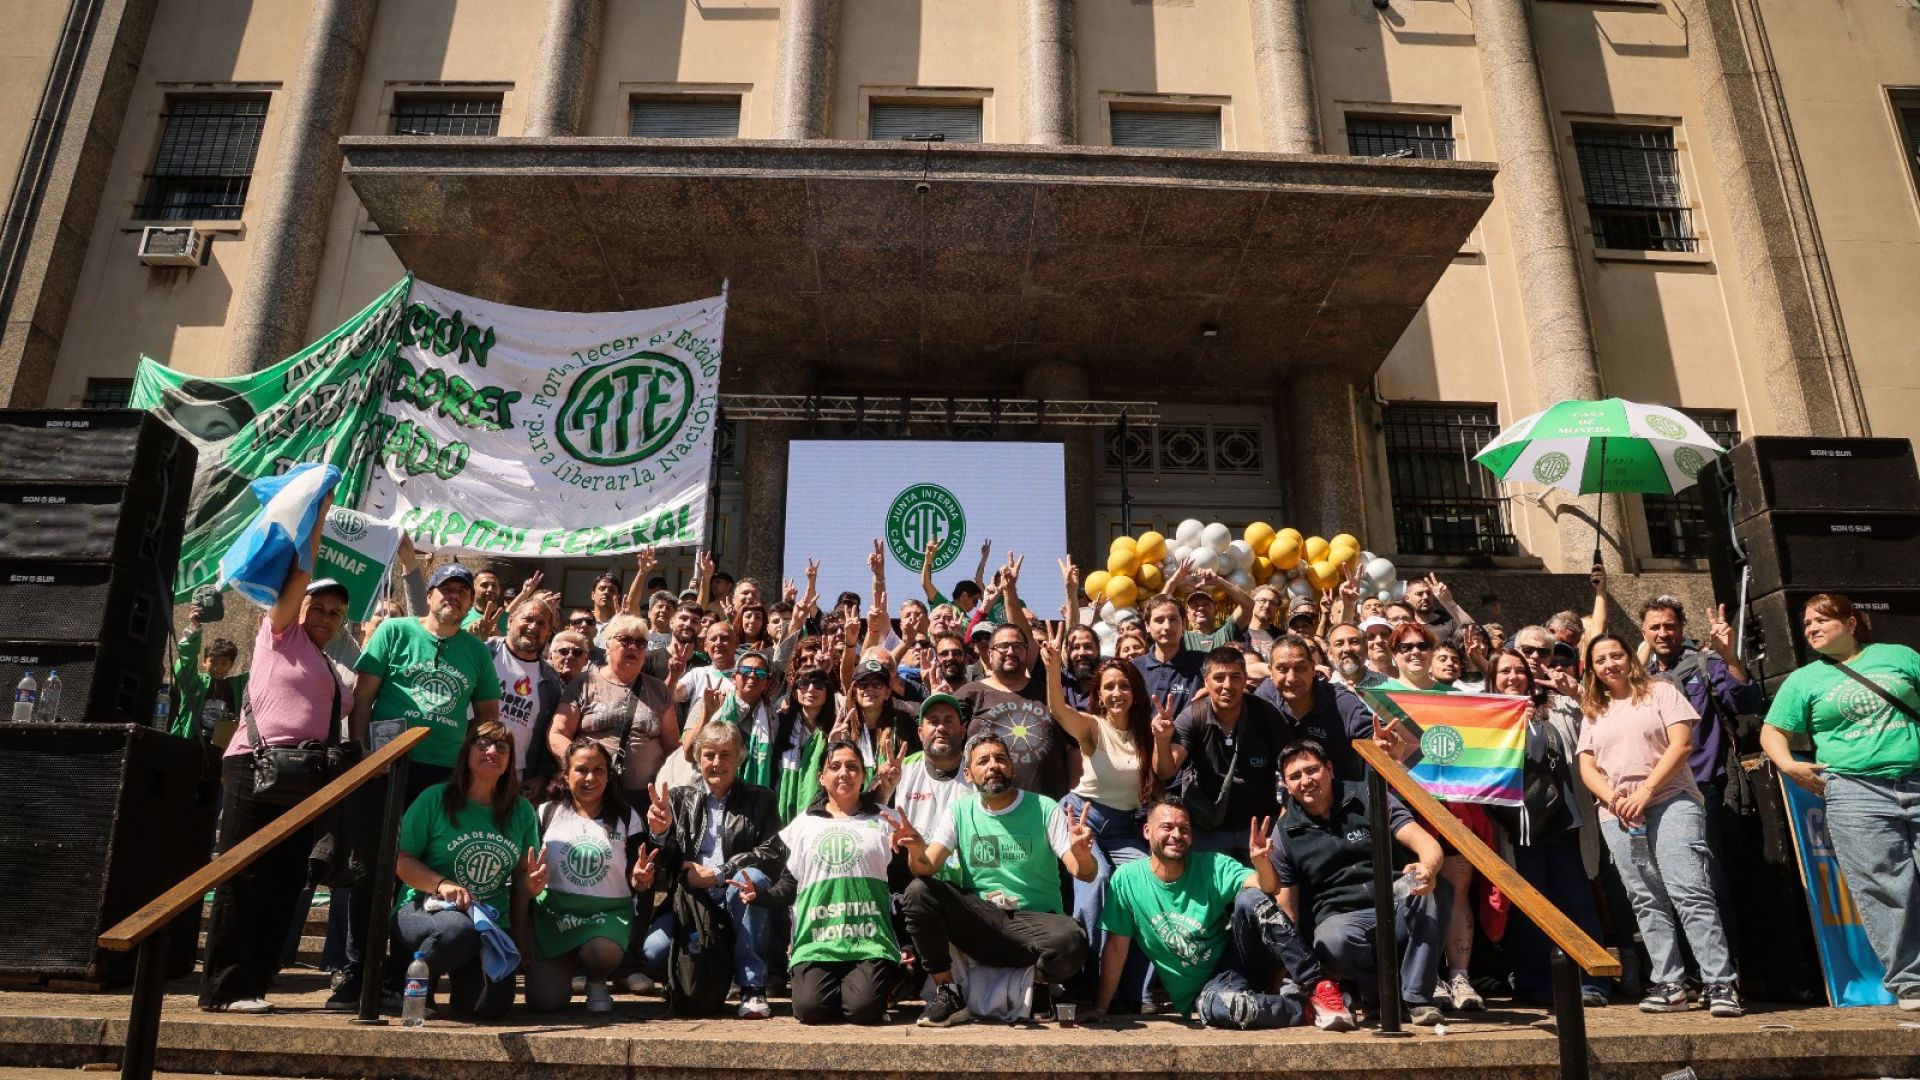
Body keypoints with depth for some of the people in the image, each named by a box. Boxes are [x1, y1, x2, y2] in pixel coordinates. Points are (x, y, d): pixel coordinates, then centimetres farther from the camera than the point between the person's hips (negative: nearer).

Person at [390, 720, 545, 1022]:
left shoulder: (522, 811, 7)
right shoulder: (435, 799, -3)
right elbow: (401, 860, -5)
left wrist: (529, 884, -9)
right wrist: (441, 885, -21)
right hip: (425, 909, -2)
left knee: (491, 1006, -19)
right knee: (459, 930, -39)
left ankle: (461, 977, 18)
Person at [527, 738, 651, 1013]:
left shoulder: (626, 817, 4)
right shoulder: (547, 813, 4)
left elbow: (636, 884, 4)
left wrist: (641, 881, -19)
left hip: (609, 913, -1)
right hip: (554, 913, 1)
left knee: (602, 952, -35)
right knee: (544, 1001, -16)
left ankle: (597, 982, 4)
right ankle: (566, 965, 21)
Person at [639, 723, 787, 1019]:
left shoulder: (760, 799, 8)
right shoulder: (679, 799, 12)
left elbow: (774, 853, -5)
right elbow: (665, 864, 2)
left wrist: (716, 874, -13)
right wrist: (658, 833, -21)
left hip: (741, 902, -1)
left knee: (752, 877, -32)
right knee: (654, 951, -26)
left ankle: (752, 987, -21)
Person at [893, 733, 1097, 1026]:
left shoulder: (1044, 809, -3)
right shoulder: (960, 811, 4)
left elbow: (1084, 874, -11)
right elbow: (926, 869, -7)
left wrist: (1082, 854, -36)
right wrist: (917, 851, -32)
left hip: (1034, 921, -2)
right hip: (977, 919, 2)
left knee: (1070, 942, -35)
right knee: (918, 892, -23)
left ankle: (1035, 985, 1)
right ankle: (947, 994, -9)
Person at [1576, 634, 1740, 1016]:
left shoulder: (1660, 692, 8)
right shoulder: (1594, 713, 19)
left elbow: (1681, 744, -3)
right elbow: (1587, 768, 13)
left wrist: (1646, 791, -11)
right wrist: (1614, 798, -7)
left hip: (1671, 803, -4)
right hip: (1617, 815, 4)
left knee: (1690, 893, -13)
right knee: (1647, 901, 3)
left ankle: (1720, 985, -11)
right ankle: (1668, 985, 5)